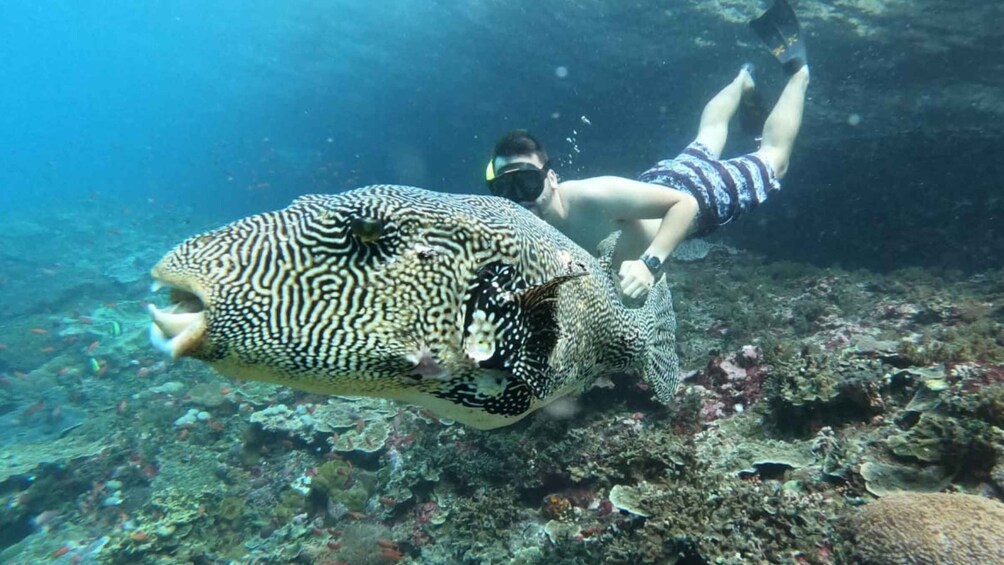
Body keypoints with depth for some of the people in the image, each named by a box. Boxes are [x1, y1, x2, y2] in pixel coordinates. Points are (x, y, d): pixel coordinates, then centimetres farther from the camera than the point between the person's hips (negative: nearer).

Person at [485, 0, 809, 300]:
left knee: (773, 158, 22)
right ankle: (745, 78, 63)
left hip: (696, 189, -5)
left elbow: (685, 202, -40)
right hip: (656, 179, 6)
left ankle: (798, 71, 42)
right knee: (707, 137, 36)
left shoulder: (593, 197, -46)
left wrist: (650, 263, -55)